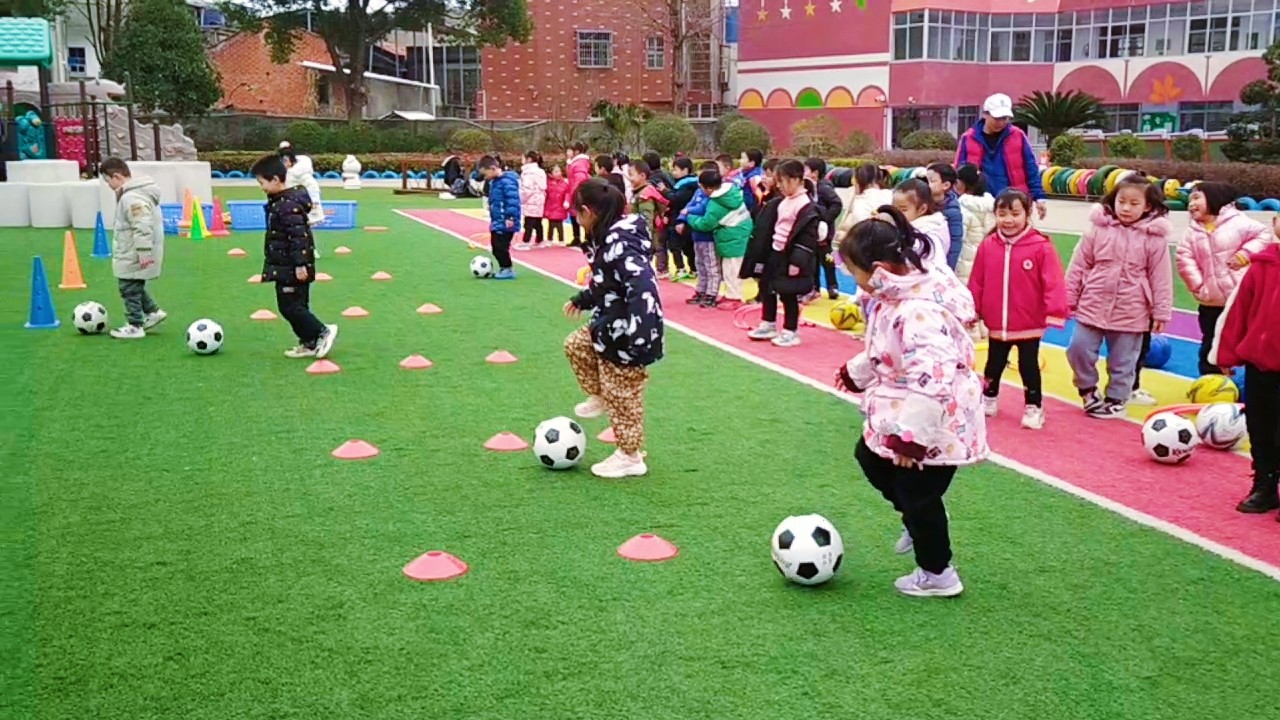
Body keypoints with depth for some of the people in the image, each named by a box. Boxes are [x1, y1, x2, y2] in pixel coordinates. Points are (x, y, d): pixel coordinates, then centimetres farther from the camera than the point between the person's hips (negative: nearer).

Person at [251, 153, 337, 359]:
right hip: (286, 267, 10)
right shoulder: (281, 201, 12)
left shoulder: (288, 205, -20)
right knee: (297, 306, 13)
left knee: (289, 307, -6)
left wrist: (300, 264, -25)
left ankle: (323, 332, -1)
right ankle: (309, 344, 18)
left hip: (291, 269, -10)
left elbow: (298, 236, -24)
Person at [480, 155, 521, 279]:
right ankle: (503, 268, 24)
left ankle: (508, 270, 2)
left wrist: (510, 217, -27)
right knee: (496, 247, 14)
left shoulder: (507, 181, -18)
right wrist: (493, 219, 25)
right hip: (497, 222, 10)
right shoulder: (495, 182, 15)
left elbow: (513, 199, -25)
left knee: (500, 246, -9)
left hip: (505, 223, -10)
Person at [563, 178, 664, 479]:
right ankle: (600, 398, 38)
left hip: (627, 336, -10)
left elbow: (643, 287, -38)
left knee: (622, 397, 5)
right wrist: (581, 300, 37)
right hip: (610, 327, 10)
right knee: (575, 345, 26)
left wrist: (638, 335, -44)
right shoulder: (609, 237, 6)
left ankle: (630, 458, 21)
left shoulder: (618, 243, -27)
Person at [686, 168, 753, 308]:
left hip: (732, 239, -9)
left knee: (730, 269, 2)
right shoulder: (733, 189, -1)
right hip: (741, 233, 9)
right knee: (734, 269, 17)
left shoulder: (715, 205, -22)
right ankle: (731, 295, 27)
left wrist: (689, 217, 5)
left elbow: (704, 224, -13)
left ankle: (734, 298, 10)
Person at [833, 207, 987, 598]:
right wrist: (854, 373, 34)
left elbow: (932, 380, -38)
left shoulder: (919, 312, -32)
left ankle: (937, 575, 29)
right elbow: (884, 352, 19)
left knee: (918, 495, 7)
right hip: (901, 415, 10)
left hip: (933, 425, -10)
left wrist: (910, 438, -34)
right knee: (870, 458, 25)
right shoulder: (894, 297, 1)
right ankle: (917, 521, 41)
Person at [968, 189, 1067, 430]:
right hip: (997, 324, 3)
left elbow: (1053, 282, -15)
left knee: (1028, 366, 8)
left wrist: (1055, 312, -21)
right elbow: (977, 281, 3)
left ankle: (1033, 408, 21)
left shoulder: (1041, 246, -14)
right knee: (994, 364, 20)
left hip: (1029, 324, -3)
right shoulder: (988, 246, -4)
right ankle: (988, 399, 40)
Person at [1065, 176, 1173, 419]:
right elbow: (1078, 265, 3)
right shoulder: (1098, 228, -4)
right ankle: (1087, 389, 23)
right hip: (1093, 305, 1)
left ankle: (1116, 399, 27)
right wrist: (1068, 298, 3)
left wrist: (1161, 313, -2)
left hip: (1130, 312, -1)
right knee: (1079, 349, 0)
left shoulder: (1155, 237, -7)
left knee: (1122, 361, 10)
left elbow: (1161, 278, -3)